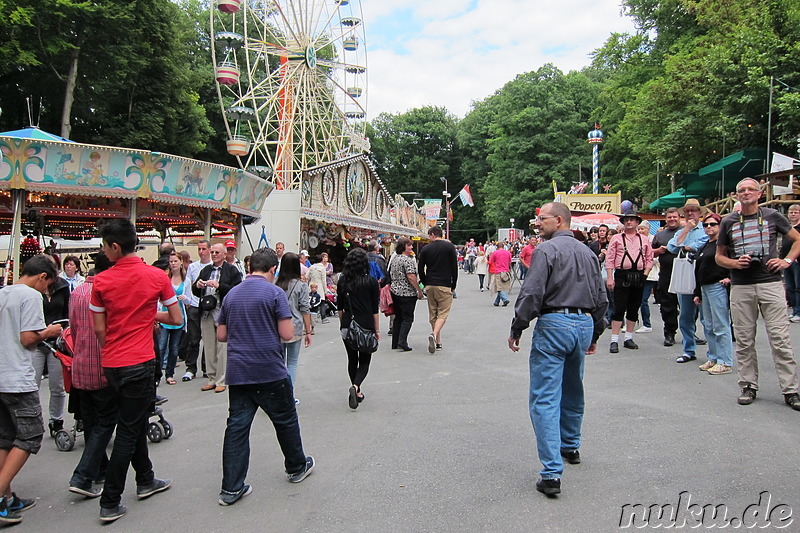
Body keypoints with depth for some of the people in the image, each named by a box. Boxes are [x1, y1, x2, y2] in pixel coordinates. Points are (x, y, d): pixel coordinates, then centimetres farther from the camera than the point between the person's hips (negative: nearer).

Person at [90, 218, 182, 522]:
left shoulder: (101, 281, -4)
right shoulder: (157, 276, -8)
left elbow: (99, 329, 0)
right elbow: (176, 319, -3)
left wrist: (108, 359, 15)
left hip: (111, 363, 4)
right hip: (139, 362, -3)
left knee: (136, 422, 20)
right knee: (129, 431, 4)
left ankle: (145, 481, 35)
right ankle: (110, 504, 7)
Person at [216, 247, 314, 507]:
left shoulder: (232, 294, 8)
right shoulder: (274, 293, -10)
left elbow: (221, 335, 11)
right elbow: (287, 333, -14)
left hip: (238, 372, 5)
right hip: (270, 371, -4)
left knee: (237, 426, 6)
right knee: (285, 420, 14)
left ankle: (231, 488, 7)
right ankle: (296, 467, 31)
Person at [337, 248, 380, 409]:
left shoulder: (342, 281, 1)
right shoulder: (371, 282, -7)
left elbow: (340, 308, 7)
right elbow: (375, 309, -4)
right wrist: (377, 330, 4)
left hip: (347, 327, 3)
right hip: (366, 326, -3)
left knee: (352, 360, 17)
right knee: (364, 361, 7)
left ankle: (357, 392, 23)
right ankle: (355, 386, -18)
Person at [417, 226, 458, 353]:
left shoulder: (426, 248, 5)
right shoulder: (449, 246, -1)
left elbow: (420, 269, 6)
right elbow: (455, 267, -3)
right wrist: (453, 286, 5)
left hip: (430, 285, 3)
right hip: (444, 286, -3)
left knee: (432, 314, 12)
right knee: (443, 313, -2)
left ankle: (437, 342, 14)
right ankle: (434, 335, -26)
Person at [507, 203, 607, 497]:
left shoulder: (546, 250, -10)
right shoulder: (588, 252, 13)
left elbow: (532, 293, -17)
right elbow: (601, 297, 16)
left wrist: (516, 329, -8)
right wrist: (595, 331, 25)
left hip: (554, 324, -8)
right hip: (584, 323, 8)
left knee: (545, 399, -6)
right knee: (573, 390, 25)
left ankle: (552, 473, -11)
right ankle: (570, 446, 43)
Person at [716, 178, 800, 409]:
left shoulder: (772, 216, 6)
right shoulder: (728, 222, 8)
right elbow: (719, 256, 13)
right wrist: (734, 263, -7)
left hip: (770, 284, -1)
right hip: (741, 287, 1)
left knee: (780, 338, -2)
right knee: (744, 340, 5)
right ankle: (748, 386, 16)